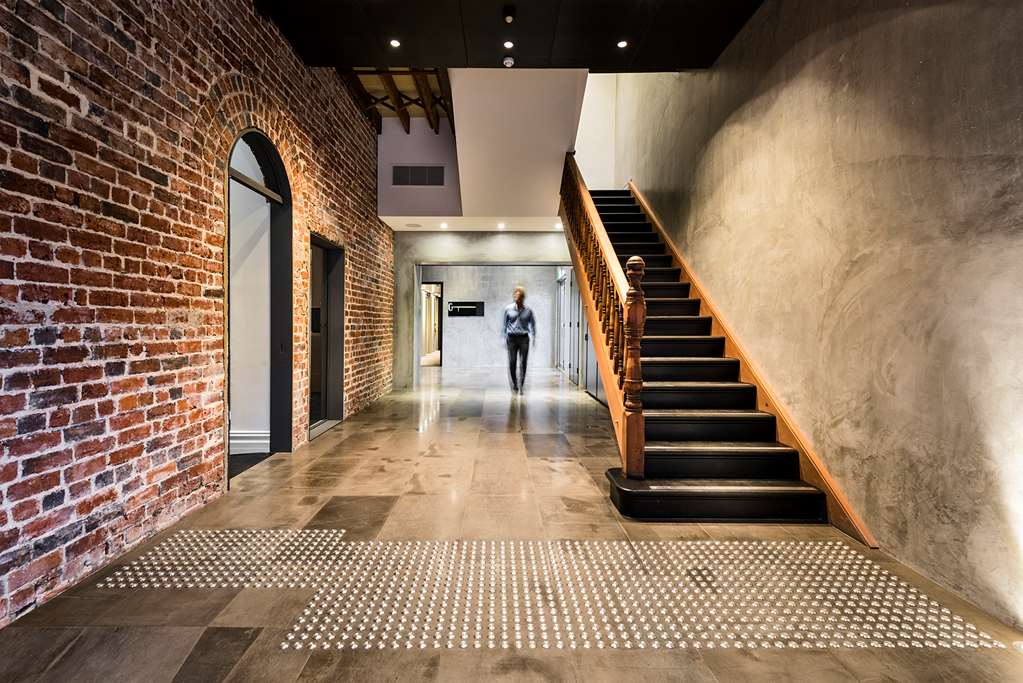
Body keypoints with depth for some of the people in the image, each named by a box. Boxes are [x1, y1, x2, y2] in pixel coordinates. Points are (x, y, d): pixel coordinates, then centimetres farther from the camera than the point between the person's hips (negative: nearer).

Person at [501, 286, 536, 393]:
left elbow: (532, 324, 8)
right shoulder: (508, 309, 1)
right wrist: (504, 338, 2)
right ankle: (514, 385, 15)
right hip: (512, 338, 0)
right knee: (512, 363, 1)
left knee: (523, 363, -3)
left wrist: (533, 337, -1)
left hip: (524, 338, 0)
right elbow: (504, 324, 7)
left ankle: (521, 386, 4)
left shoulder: (528, 310, 1)